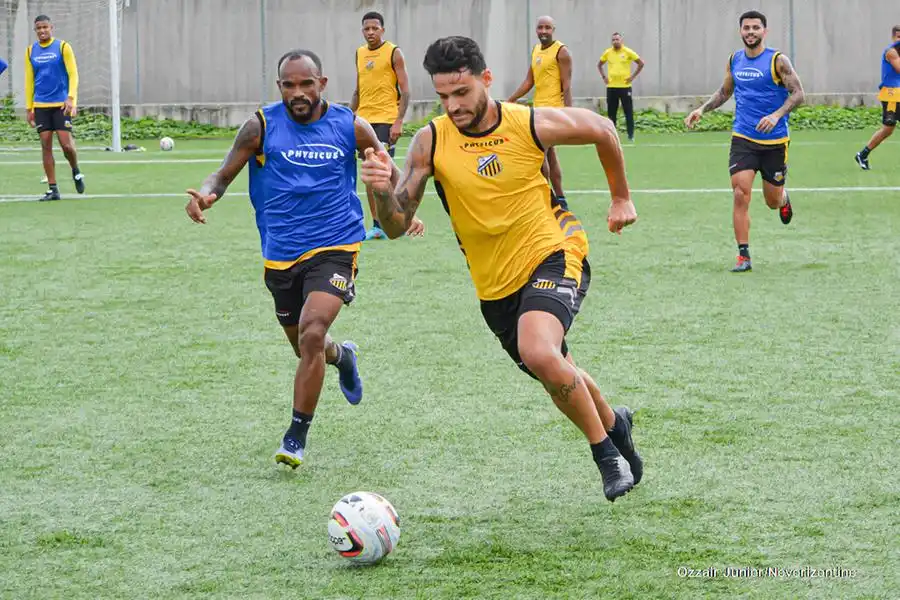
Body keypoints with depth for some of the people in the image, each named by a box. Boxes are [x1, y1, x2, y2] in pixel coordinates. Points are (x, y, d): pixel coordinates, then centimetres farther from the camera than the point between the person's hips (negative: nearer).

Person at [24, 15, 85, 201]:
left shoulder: (63, 47, -1)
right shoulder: (31, 51, 9)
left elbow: (73, 74, -4)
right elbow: (29, 81, 13)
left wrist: (71, 98, -17)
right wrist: (28, 108, 9)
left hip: (61, 104, -3)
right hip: (40, 106, 3)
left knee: (66, 144, -11)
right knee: (46, 145, -1)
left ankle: (76, 171, 20)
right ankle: (53, 189, 4)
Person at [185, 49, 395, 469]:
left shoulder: (350, 127, -3)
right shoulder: (261, 127, -5)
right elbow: (224, 175, -3)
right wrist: (206, 194, -24)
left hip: (334, 248, -2)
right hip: (281, 256, 2)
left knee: (312, 336, -23)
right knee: (305, 349, 17)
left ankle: (296, 436, -12)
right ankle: (342, 356, 55)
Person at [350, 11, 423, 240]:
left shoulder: (393, 53, -5)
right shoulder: (360, 54, 14)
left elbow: (405, 90, -8)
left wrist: (399, 121, -17)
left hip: (386, 121, -6)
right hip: (364, 121, 6)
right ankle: (377, 226, 10)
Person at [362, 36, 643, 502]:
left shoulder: (532, 125, -15)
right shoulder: (430, 142, -11)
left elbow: (603, 131, 5)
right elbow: (396, 226, -13)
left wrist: (621, 198, 14)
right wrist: (382, 190, -34)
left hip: (552, 257, -4)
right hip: (494, 284, 4)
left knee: (539, 353, -32)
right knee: (557, 378, 19)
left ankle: (604, 447, -10)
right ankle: (613, 423, 51)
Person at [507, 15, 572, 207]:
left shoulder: (561, 51, -11)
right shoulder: (536, 50, 13)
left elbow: (566, 86, -15)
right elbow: (529, 82, 17)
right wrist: (509, 101, 11)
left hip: (553, 109, -9)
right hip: (539, 108, 9)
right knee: (549, 154, 11)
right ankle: (559, 198, 16)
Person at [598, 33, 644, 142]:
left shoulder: (628, 52, -4)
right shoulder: (607, 52, 6)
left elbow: (641, 63, 0)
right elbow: (599, 65, 21)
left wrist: (633, 76, -5)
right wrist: (603, 77, 9)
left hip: (625, 86, -3)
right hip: (611, 86, 3)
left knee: (628, 112, -2)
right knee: (611, 112, 5)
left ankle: (631, 135, 2)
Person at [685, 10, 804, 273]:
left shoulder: (778, 61, -8)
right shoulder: (734, 61, 6)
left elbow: (797, 93, -10)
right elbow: (725, 91, 23)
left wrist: (777, 115, -25)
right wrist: (702, 109, 9)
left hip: (774, 141, -2)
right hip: (743, 139, 2)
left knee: (773, 201, 9)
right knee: (741, 195, -13)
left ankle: (784, 200, 49)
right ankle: (743, 256, -10)